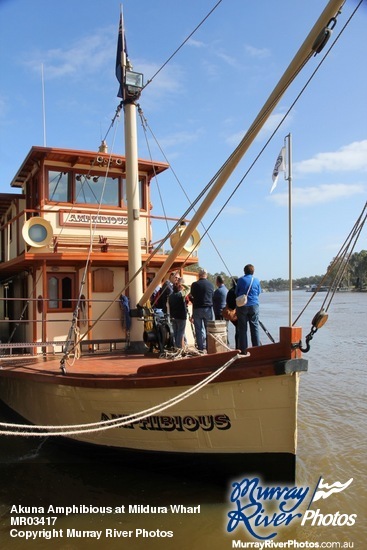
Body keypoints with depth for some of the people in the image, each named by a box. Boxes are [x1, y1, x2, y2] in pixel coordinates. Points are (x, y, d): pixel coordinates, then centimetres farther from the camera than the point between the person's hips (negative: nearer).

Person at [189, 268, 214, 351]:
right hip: (208, 308, 1)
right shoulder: (210, 284, -2)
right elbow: (213, 296, 7)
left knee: (199, 329, 5)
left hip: (197, 309, -1)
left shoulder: (194, 284, -6)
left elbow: (192, 297, 1)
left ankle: (201, 347, 5)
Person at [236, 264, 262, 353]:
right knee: (254, 327, 7)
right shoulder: (256, 280, 3)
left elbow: (236, 293, 5)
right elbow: (259, 293, 13)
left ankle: (243, 349, 4)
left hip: (242, 306, -1)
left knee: (242, 328, 4)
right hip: (254, 305, 1)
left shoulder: (241, 280, -1)